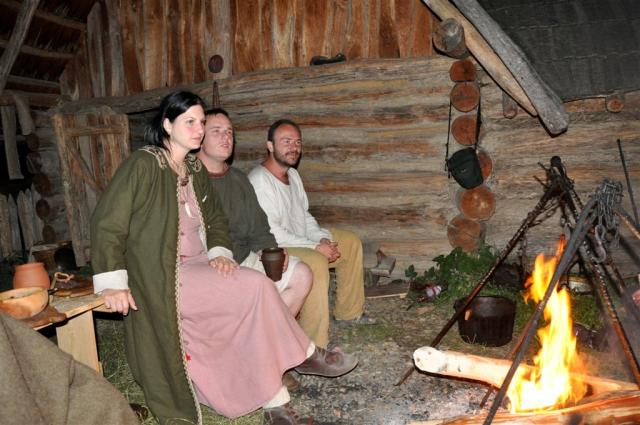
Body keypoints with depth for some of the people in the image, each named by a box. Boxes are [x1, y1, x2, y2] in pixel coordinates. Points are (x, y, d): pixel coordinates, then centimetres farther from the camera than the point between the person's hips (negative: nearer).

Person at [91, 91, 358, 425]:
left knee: (255, 310, -16)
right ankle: (305, 355, -3)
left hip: (198, 268, 7)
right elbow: (107, 223, -13)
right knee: (257, 288, -23)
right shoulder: (143, 165, -10)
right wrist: (112, 283, -19)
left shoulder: (195, 169, 12)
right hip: (164, 279, -7)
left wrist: (219, 253, -1)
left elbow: (215, 218, 18)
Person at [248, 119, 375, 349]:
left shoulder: (293, 175, 10)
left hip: (301, 239, 10)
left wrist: (323, 238, -6)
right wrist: (315, 247, -25)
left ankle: (348, 311, 20)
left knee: (351, 241, 11)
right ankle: (315, 345, -26)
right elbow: (271, 233, -26)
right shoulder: (259, 181, -22)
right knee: (316, 263, -36)